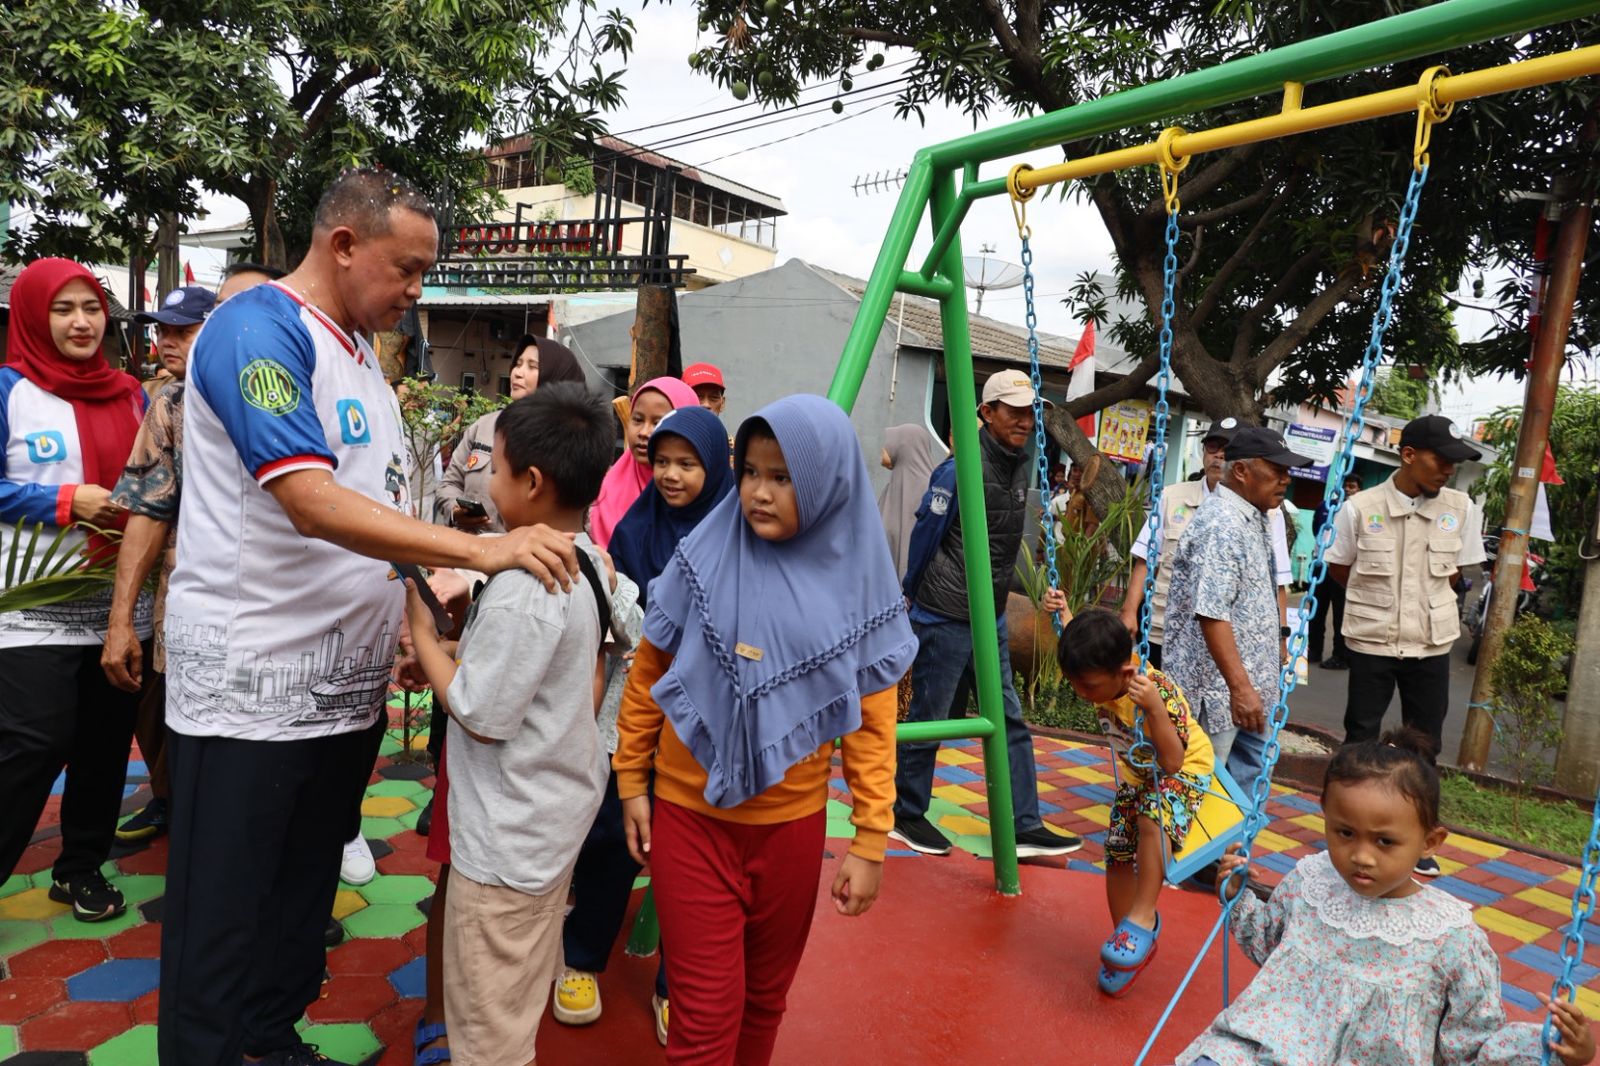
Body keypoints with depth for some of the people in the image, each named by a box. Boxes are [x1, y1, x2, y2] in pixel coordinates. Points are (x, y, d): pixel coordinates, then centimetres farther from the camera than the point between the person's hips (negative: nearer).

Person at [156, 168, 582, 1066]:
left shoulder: (359, 351, 14)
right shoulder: (259, 329, -14)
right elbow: (311, 503, -26)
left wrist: (417, 590, 6)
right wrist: (479, 549, -30)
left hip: (348, 677, 9)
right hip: (251, 680, -8)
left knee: (306, 887, 20)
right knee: (223, 914, 6)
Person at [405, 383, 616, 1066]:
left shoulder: (520, 591, -29)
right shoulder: (588, 564, 1)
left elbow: (479, 717, -23)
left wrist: (423, 633, -12)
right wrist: (459, 646, 4)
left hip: (508, 841, -10)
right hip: (563, 807, 10)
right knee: (525, 996, 29)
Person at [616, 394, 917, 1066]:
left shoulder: (856, 585, -8)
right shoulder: (704, 558, -9)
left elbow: (871, 723, -4)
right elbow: (647, 674, 1)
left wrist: (870, 841, -6)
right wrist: (631, 781, 3)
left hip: (791, 823, 2)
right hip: (689, 814, -1)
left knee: (766, 994, 20)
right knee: (706, 1009, 4)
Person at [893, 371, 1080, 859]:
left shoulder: (1020, 466, 10)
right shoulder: (961, 469, -16)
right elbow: (925, 535, -9)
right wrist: (914, 596, 1)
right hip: (945, 618, -8)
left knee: (1010, 721, 8)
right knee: (928, 719, 4)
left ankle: (1025, 827, 15)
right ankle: (907, 815, 20)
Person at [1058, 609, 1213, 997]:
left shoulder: (1159, 691, -37)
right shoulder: (1104, 673, -18)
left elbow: (1172, 761, -41)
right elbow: (1080, 652, 8)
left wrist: (1154, 708, -52)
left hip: (1186, 768, -7)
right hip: (1136, 773, 7)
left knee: (1152, 818, -36)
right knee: (1118, 854, 1)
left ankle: (1143, 918, -20)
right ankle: (1129, 943, 20)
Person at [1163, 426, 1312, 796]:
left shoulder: (1255, 518, 11)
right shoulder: (1221, 525, -22)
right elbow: (1212, 614, -28)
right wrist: (1239, 686, -30)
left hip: (1250, 680, 10)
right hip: (1217, 687, -10)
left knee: (1249, 771, 19)